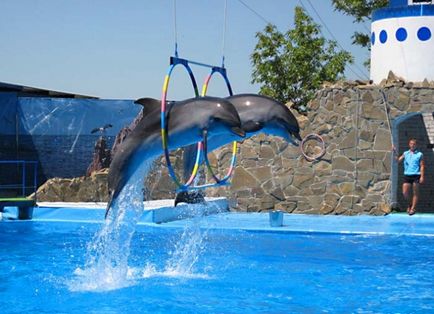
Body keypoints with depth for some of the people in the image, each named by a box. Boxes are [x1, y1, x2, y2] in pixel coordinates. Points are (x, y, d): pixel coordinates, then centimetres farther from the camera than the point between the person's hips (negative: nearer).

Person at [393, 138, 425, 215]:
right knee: (405, 193, -2)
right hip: (407, 175, 3)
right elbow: (398, 160, 2)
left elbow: (422, 166, 0)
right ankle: (410, 204, 23)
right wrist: (395, 153, -12)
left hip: (416, 175, -3)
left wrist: (422, 176, -8)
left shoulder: (419, 154, 2)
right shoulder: (405, 153, 11)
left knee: (415, 193, 1)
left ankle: (413, 208, 6)